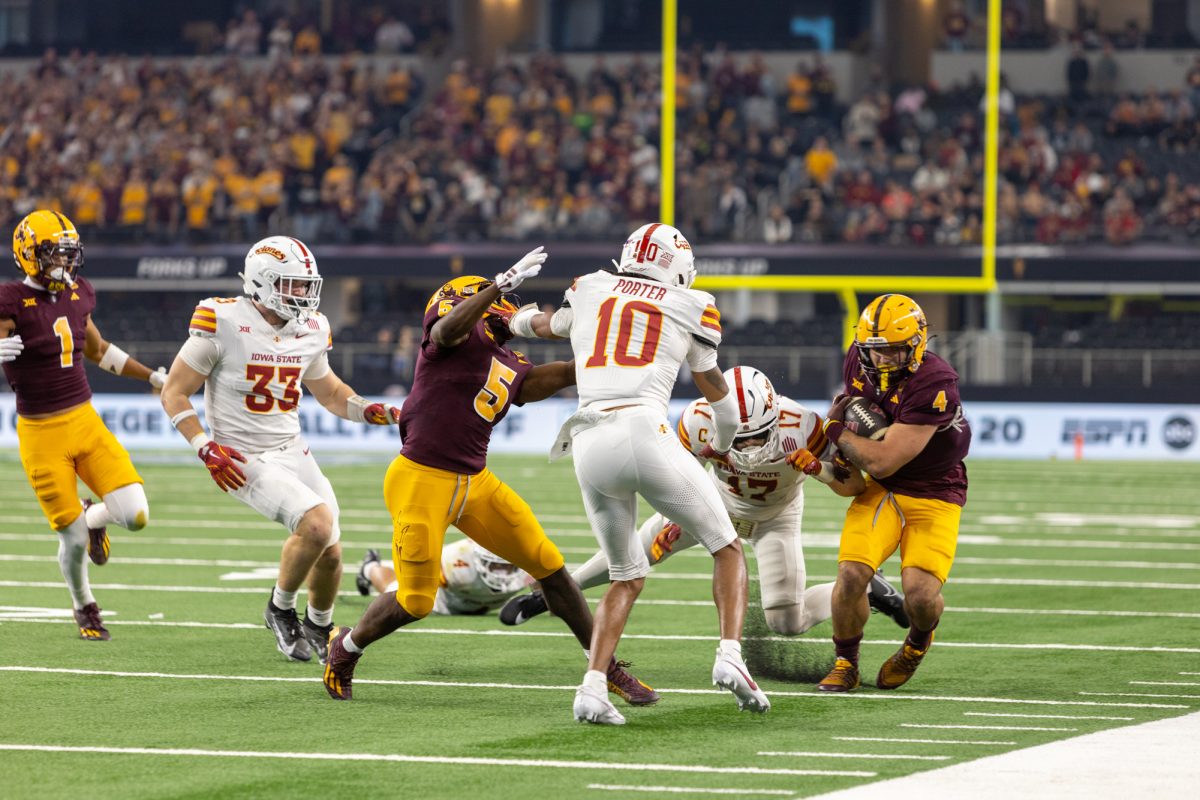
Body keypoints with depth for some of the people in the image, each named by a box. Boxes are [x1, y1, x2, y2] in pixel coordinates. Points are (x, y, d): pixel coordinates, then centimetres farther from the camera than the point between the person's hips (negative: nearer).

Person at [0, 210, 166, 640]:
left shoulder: (77, 294, 6)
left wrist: (154, 377, 23)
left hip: (86, 422, 5)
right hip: (41, 434, -5)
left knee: (134, 515, -9)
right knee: (74, 540, 0)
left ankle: (94, 518, 27)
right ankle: (84, 607, 30)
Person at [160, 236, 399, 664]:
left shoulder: (310, 331, 3)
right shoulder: (223, 323, -16)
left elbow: (331, 393, 20)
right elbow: (174, 393, -9)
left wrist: (373, 411, 1)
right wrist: (206, 449, -19)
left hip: (294, 452, 7)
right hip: (246, 461, -7)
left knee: (329, 554, 5)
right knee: (316, 524, -26)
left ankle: (319, 626, 36)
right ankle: (281, 610, 0)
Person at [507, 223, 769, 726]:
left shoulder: (589, 290, 21)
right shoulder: (689, 307, 14)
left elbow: (549, 326, 44)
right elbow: (714, 387, 28)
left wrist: (521, 321, 68)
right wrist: (722, 443, 48)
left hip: (589, 444, 4)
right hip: (645, 434, -4)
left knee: (627, 577, 20)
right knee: (727, 549, 14)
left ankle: (593, 686, 2)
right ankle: (730, 655, -8)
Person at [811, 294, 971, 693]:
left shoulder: (933, 384, -30)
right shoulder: (859, 361, -8)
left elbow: (882, 462, -28)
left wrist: (836, 430, -14)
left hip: (934, 495, -5)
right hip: (881, 490, 5)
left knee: (921, 594, -20)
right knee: (851, 575, -18)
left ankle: (918, 642, 18)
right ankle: (845, 664, 6)